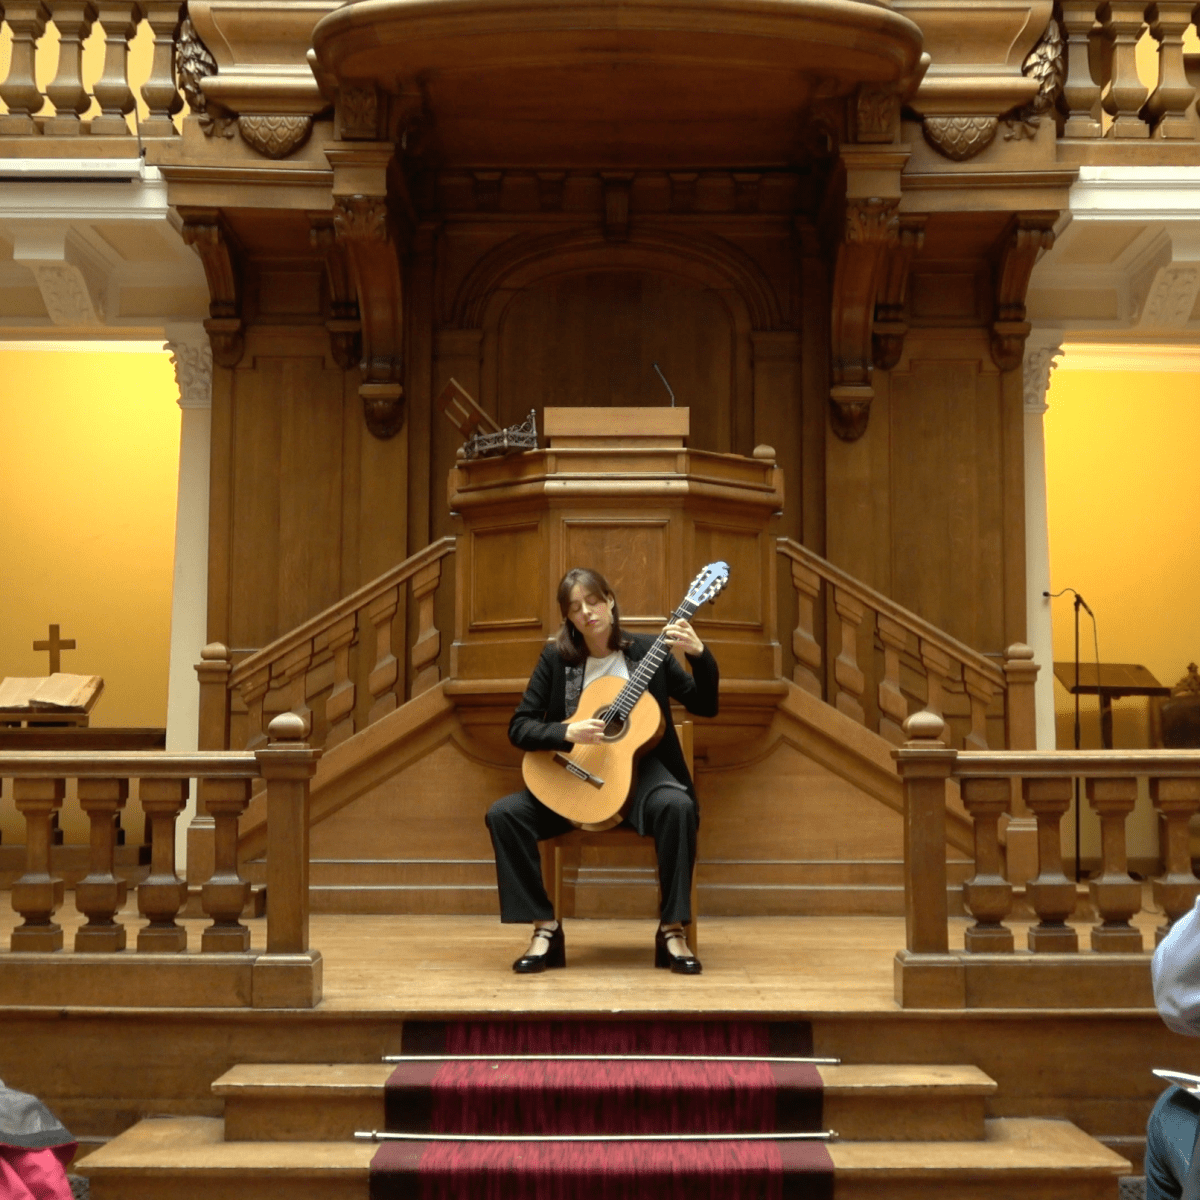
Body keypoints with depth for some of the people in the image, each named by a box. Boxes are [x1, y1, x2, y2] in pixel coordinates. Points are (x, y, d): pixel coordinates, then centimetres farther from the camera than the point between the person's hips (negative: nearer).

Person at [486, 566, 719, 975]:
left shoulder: (647, 650, 2)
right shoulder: (555, 658, 3)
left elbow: (705, 706, -1)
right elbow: (519, 727, -1)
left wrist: (699, 654, -17)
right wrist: (567, 732, -20)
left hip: (636, 770, -2)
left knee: (677, 806, -35)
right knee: (503, 814, -21)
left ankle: (672, 931, -22)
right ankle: (546, 928, -10)